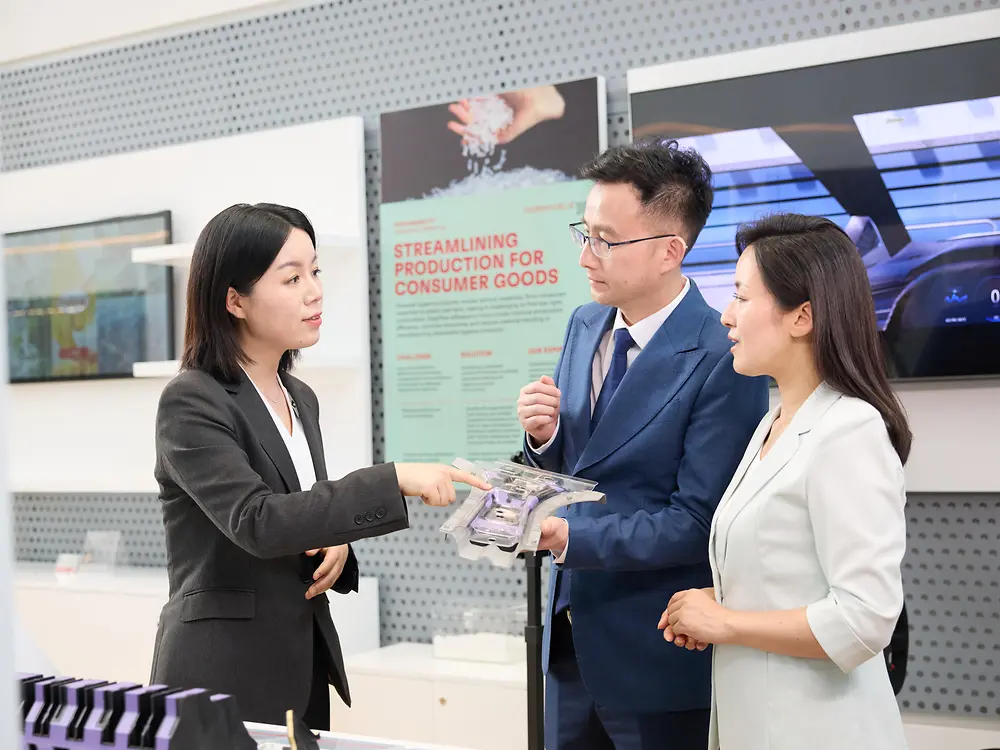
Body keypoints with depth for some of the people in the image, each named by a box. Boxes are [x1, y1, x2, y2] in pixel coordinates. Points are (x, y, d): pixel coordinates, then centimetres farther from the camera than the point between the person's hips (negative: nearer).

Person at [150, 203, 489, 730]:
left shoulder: (301, 399, 10)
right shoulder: (191, 403, -14)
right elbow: (257, 521, -26)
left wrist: (337, 544, -4)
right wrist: (394, 481, -30)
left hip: (306, 666, 7)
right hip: (225, 674, -7)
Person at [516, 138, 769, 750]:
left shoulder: (722, 359, -19)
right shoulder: (585, 326, 5)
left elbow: (697, 520, -20)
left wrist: (571, 538, -24)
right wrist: (544, 435, -9)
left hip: (656, 653, -7)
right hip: (571, 632, 7)